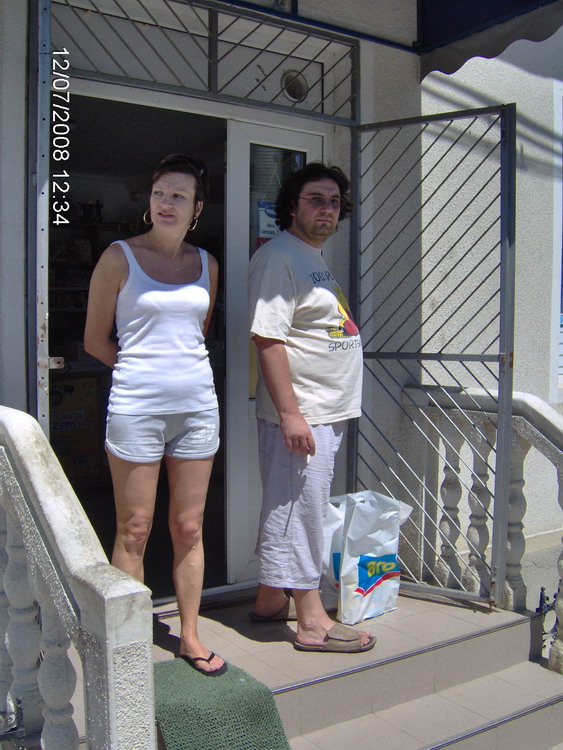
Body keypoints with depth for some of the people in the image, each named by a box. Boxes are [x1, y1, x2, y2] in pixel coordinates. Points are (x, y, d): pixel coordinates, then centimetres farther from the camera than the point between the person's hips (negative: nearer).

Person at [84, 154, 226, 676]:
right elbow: (94, 340, 3)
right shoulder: (119, 258, -1)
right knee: (134, 532, 3)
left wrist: (181, 367, 10)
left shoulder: (206, 264, 11)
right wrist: (144, 369, 5)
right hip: (136, 406, -4)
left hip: (197, 404, 4)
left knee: (189, 528, 10)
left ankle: (190, 636, 23)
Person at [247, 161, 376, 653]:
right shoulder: (278, 257, -13)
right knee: (298, 512, -1)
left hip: (327, 413, 10)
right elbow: (267, 338, -21)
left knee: (287, 512, 17)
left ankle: (271, 598, 30)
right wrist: (290, 413, -24)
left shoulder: (315, 259, 18)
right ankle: (311, 621, 11)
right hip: (297, 415, -10)